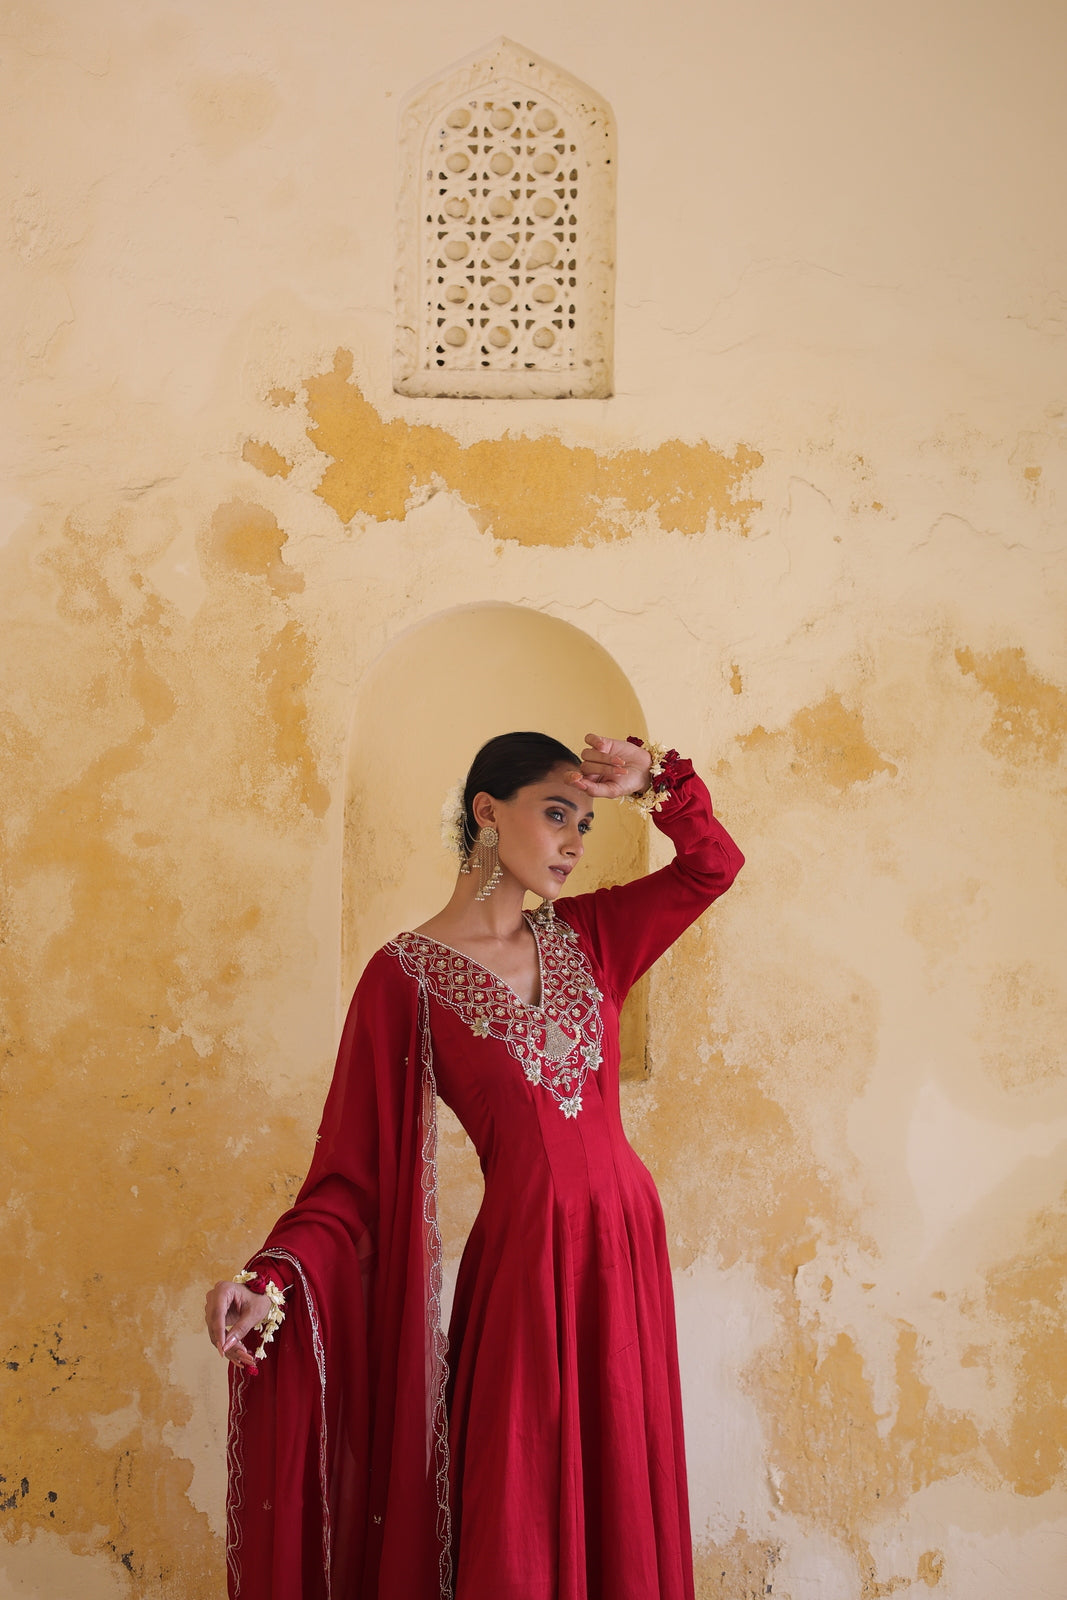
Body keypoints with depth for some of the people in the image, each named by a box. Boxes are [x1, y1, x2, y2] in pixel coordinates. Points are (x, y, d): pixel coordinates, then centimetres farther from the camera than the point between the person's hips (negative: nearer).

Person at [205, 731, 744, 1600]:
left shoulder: (584, 936, 8)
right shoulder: (407, 975, -7)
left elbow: (714, 862, 14)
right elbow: (355, 1169, -10)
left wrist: (653, 778, -4)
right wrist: (273, 1277, -26)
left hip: (626, 1237, 5)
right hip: (525, 1255, -5)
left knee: (619, 1502, 12)